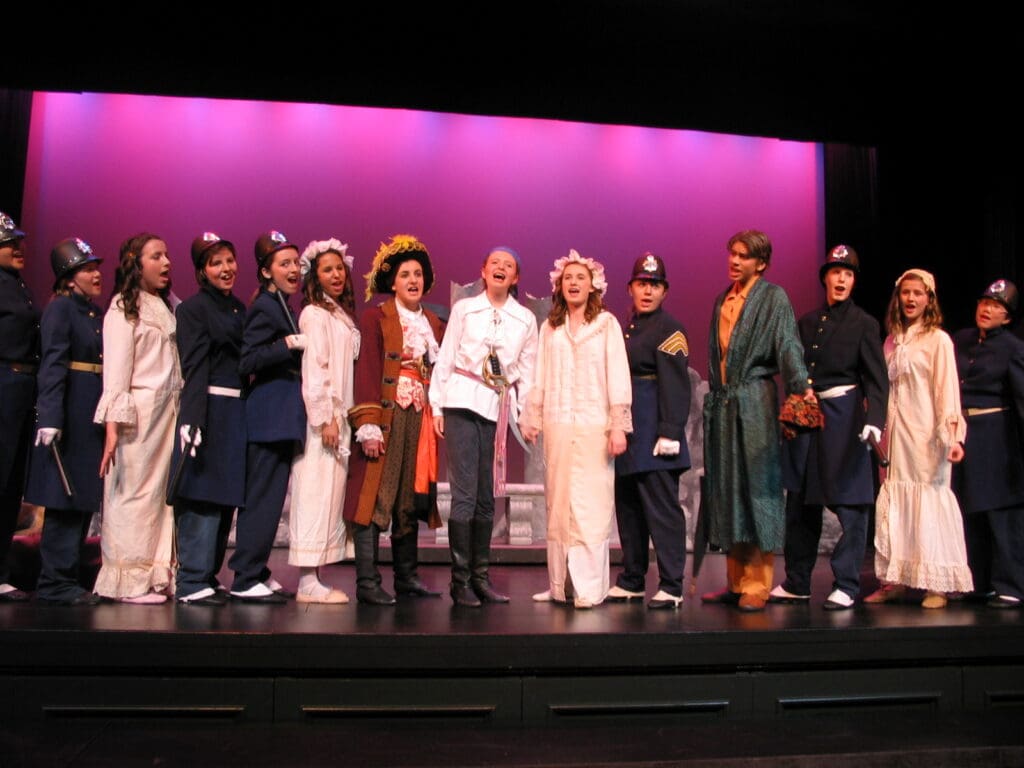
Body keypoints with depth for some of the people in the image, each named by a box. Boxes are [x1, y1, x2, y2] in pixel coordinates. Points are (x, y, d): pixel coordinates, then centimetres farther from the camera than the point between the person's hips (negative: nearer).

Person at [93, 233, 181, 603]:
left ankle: (157, 574, 11)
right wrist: (112, 426, -15)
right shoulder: (123, 308, -1)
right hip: (138, 414, -5)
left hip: (169, 413, 6)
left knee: (162, 493, 5)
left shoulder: (169, 308, 17)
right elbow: (116, 371, -8)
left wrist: (183, 414, 5)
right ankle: (130, 580, 6)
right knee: (135, 493, -2)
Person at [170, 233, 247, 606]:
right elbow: (193, 369, -11)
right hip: (208, 409, -7)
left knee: (226, 498, 9)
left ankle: (209, 575, 18)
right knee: (202, 495, -7)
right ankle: (191, 582, 0)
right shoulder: (193, 308, -3)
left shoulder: (239, 309, 17)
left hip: (237, 411, 7)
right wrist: (193, 419, -20)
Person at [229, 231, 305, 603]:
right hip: (271, 415, -10)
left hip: (282, 416, 10)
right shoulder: (264, 307, -11)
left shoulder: (281, 306, 17)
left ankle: (257, 574, 21)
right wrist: (289, 344, -23)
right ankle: (245, 580, 3)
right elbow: (246, 362, -19)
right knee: (263, 497, -5)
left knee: (267, 497, 13)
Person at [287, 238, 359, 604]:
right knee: (316, 494, -7)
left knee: (331, 495, 6)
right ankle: (307, 582, -2)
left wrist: (343, 417, 10)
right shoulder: (314, 314, -5)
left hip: (340, 415, 8)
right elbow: (313, 369, -12)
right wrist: (325, 419, -16)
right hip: (321, 415, -8)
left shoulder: (343, 315, 18)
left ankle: (314, 578, 11)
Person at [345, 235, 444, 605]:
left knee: (412, 499, 9)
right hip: (387, 415, -5)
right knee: (375, 497, -5)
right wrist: (368, 426, -16)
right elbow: (367, 371, -8)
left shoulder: (434, 324, 17)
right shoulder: (376, 317, 0)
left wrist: (439, 419, 5)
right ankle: (367, 582, 0)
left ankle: (406, 576, 19)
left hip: (421, 419, 6)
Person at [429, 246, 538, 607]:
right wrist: (437, 405, 0)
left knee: (487, 496, 6)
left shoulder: (526, 319, 11)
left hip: (499, 408, 2)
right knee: (465, 493, -6)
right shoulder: (463, 309, 6)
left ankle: (480, 576, 15)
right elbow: (445, 357, 5)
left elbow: (527, 370, 12)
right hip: (462, 402, -2)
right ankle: (460, 580, 1)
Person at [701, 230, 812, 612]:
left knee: (756, 488, -4)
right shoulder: (723, 300, 17)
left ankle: (757, 586, 3)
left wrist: (802, 386, -29)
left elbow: (787, 344, -14)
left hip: (755, 404, -6)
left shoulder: (773, 298, -1)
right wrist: (713, 399, 13)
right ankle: (736, 582, 16)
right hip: (722, 405, 6)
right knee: (726, 491, 7)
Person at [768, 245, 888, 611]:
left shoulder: (863, 323, -1)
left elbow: (876, 379, -9)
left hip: (843, 416, -5)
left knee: (849, 505, -2)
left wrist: (874, 419, -22)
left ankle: (845, 587, 8)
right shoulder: (807, 321, 13)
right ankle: (796, 585, 18)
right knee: (800, 503, 8)